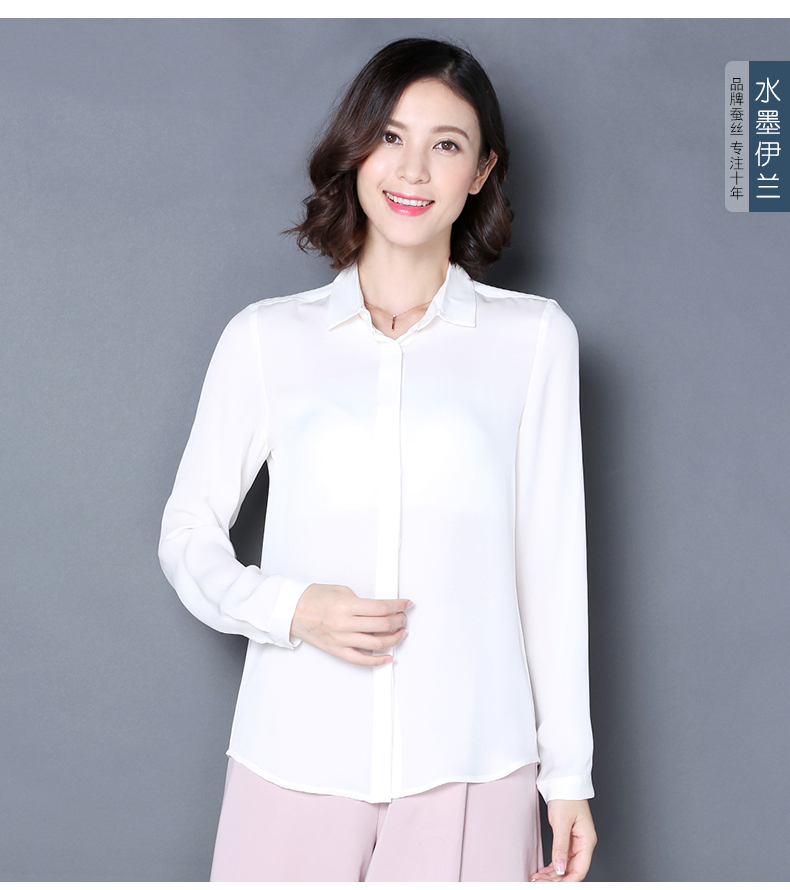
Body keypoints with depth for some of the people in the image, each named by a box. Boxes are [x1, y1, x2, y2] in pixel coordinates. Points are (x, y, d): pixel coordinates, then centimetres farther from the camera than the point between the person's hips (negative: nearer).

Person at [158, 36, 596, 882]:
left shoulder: (534, 337, 4)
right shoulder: (265, 337, 5)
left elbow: (552, 561, 6)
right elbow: (187, 534, 10)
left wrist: (569, 773, 6)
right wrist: (293, 608, -9)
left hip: (471, 769, 0)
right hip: (295, 759, 1)